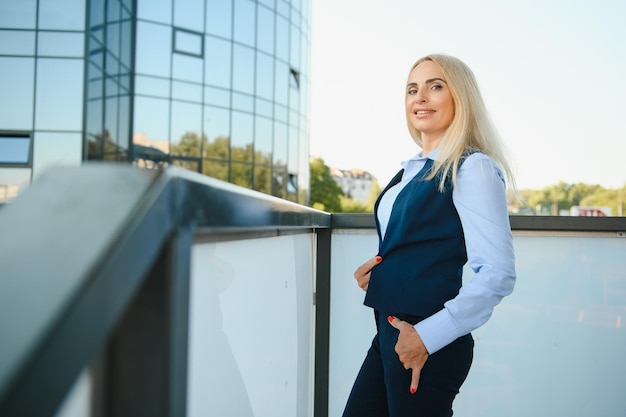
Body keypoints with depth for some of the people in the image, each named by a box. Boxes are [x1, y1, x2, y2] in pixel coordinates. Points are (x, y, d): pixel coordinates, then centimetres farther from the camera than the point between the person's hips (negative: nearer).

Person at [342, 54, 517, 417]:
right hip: (389, 333, 8)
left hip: (429, 345, -8)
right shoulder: (413, 169, 12)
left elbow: (498, 274, -18)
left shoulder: (473, 168, -11)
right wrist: (375, 268, 5)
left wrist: (427, 336, -19)